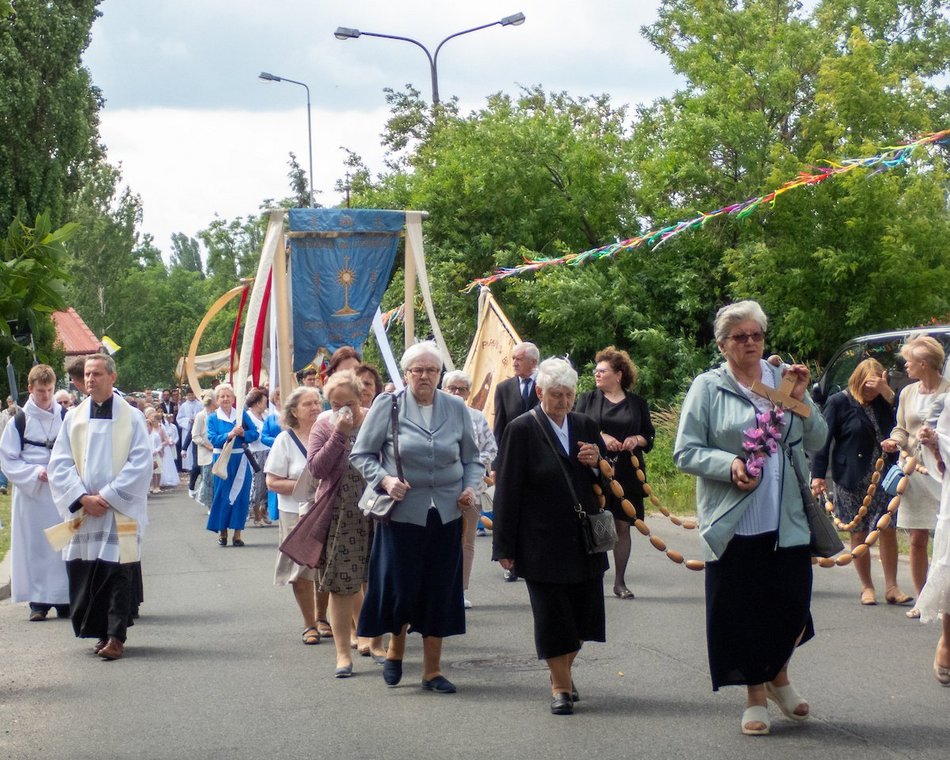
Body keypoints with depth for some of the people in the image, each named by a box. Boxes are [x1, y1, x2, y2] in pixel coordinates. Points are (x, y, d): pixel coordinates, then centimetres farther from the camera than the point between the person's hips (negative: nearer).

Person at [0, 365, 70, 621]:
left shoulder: (65, 418, 4)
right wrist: (35, 472, -13)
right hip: (31, 493, -1)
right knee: (35, 546, -1)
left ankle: (64, 599, 9)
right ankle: (38, 601, 4)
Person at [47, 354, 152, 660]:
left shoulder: (131, 417, 1)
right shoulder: (73, 418, 9)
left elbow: (140, 463, -5)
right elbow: (60, 464, 5)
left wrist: (107, 496, -12)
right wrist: (83, 498, -9)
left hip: (121, 511, -3)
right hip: (82, 510, 3)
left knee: (119, 572, -6)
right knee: (86, 573, 3)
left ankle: (116, 636, -4)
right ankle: (102, 632, 13)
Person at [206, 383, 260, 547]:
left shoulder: (242, 414, 5)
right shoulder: (213, 418, 2)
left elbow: (254, 434, 2)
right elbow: (213, 439, -10)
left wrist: (243, 433, -17)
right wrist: (229, 435, -24)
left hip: (240, 460, 1)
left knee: (241, 495, 1)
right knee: (222, 495, 3)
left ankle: (237, 533, 7)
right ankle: (222, 531, 14)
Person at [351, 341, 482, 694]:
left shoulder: (456, 409, 6)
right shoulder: (387, 405, -2)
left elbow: (471, 457, 14)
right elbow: (361, 454, 0)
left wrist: (470, 486, -4)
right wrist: (385, 480, -16)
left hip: (446, 515, 3)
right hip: (403, 513, -3)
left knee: (440, 591, 6)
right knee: (399, 587, -1)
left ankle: (432, 671, 17)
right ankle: (395, 649, 29)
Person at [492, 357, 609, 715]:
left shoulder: (586, 426, 7)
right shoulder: (522, 430, -7)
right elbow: (507, 491, -7)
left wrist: (597, 463, -8)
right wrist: (505, 546, -9)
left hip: (584, 538, 5)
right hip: (542, 542, -5)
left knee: (581, 612, 10)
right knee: (552, 615, 1)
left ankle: (564, 671, 32)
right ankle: (561, 686, 15)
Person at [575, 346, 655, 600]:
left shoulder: (637, 403, 9)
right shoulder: (588, 400, 8)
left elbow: (650, 434, 12)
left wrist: (637, 440, -9)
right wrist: (600, 437, -16)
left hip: (627, 472, 1)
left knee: (623, 526, 4)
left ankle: (620, 582, 12)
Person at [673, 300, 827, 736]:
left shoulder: (784, 380, 9)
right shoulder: (708, 388, 0)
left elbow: (816, 442, 9)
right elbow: (685, 452, -3)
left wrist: (800, 400, -6)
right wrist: (729, 465, -18)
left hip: (786, 520, 2)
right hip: (732, 522, -2)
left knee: (791, 606, 3)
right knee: (741, 610, 3)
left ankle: (778, 676, 31)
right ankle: (755, 694, 21)